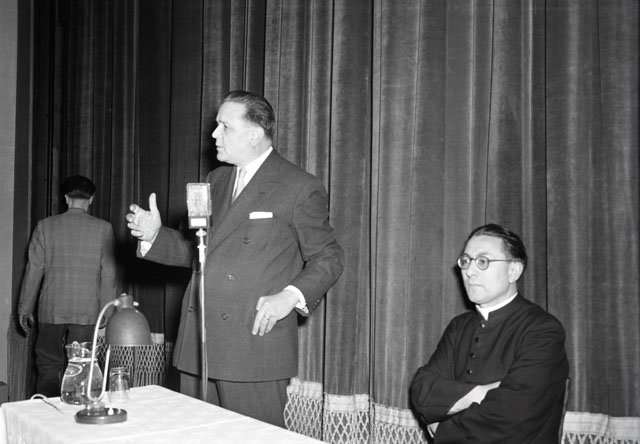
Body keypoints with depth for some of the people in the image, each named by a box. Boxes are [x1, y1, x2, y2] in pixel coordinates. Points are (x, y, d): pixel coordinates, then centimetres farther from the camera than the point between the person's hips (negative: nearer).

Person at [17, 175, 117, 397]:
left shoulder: (45, 226, 0)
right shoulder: (103, 228, -2)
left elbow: (34, 269, 2)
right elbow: (108, 274, -2)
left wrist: (25, 308, 11)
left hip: (51, 311, 1)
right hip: (87, 312, -1)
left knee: (48, 366, 10)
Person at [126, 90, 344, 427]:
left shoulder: (300, 188, -5)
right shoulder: (215, 180, 16)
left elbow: (328, 258, -2)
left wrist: (290, 296, -19)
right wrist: (155, 235, 5)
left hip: (255, 344, -6)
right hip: (197, 345, 6)